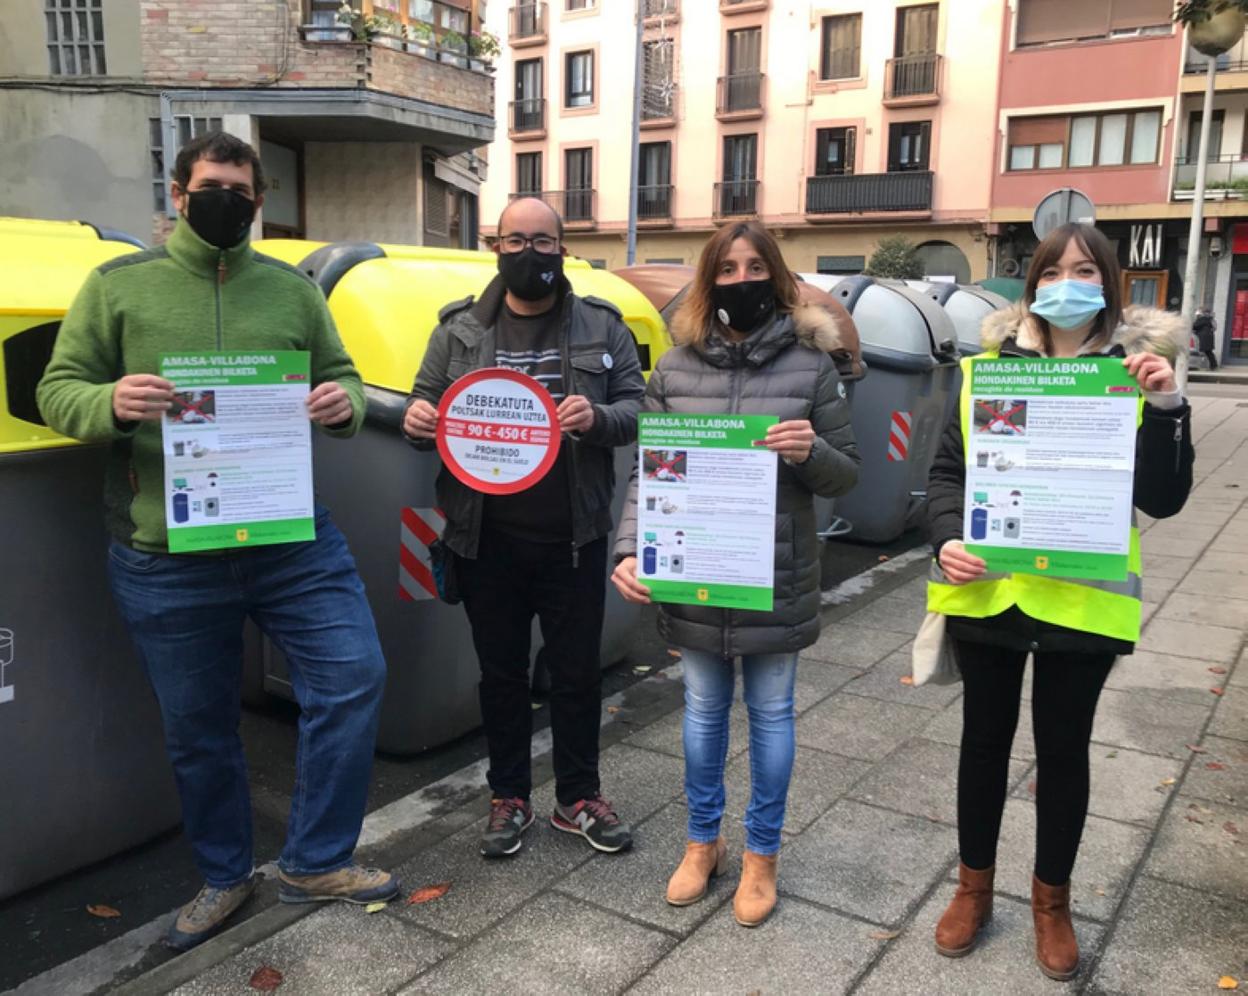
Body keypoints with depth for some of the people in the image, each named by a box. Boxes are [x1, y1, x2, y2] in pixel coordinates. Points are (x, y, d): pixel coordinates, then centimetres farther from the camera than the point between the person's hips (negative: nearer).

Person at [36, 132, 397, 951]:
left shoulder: (294, 289, 9)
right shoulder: (119, 285, 4)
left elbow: (344, 378, 12)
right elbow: (58, 391, 2)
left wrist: (344, 405, -13)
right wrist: (111, 404, -21)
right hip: (166, 560, -1)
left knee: (354, 680, -5)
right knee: (198, 730, 12)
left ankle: (315, 863, 16)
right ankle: (223, 877, 36)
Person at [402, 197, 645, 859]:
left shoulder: (601, 327, 4)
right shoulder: (459, 329, 6)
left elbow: (637, 407, 2)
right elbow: (427, 401, 8)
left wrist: (599, 418, -20)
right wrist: (416, 419, -16)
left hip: (573, 537, 0)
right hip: (488, 537, 1)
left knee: (577, 672, 11)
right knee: (500, 673, 13)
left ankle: (578, 797, 30)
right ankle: (509, 798, 31)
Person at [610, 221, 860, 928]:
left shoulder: (811, 365, -3)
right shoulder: (676, 366, 1)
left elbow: (847, 476, 1)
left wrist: (811, 453, -21)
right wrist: (631, 551, -12)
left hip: (778, 579, -1)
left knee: (770, 712, 13)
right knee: (704, 709, 16)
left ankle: (762, 855, 32)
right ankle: (703, 841, 37)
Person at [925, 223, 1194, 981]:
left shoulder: (1136, 374, -1)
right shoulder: (986, 367, 2)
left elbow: (1163, 499, -7)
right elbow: (948, 470, 6)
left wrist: (1165, 407, -20)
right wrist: (947, 539, -11)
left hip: (1081, 599, -1)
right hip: (986, 591, 1)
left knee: (1064, 748, 12)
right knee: (986, 736, 14)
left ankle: (1052, 901, 34)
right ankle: (974, 887, 34)